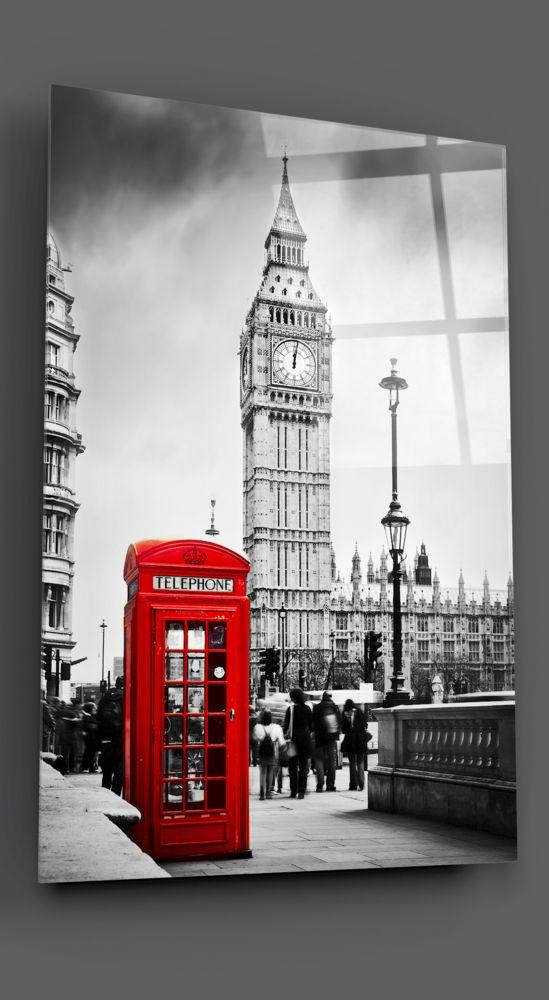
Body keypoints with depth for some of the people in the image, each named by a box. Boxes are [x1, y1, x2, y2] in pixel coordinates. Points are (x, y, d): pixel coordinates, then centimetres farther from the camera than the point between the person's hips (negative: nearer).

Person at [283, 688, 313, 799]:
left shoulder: (290, 709, -9)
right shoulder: (307, 709, 2)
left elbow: (286, 725, -7)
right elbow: (311, 725, 7)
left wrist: (285, 736, 3)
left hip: (294, 739, -3)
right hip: (305, 739, 3)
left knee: (293, 767, 7)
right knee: (303, 766, 6)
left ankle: (293, 791, 6)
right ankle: (301, 791, 1)